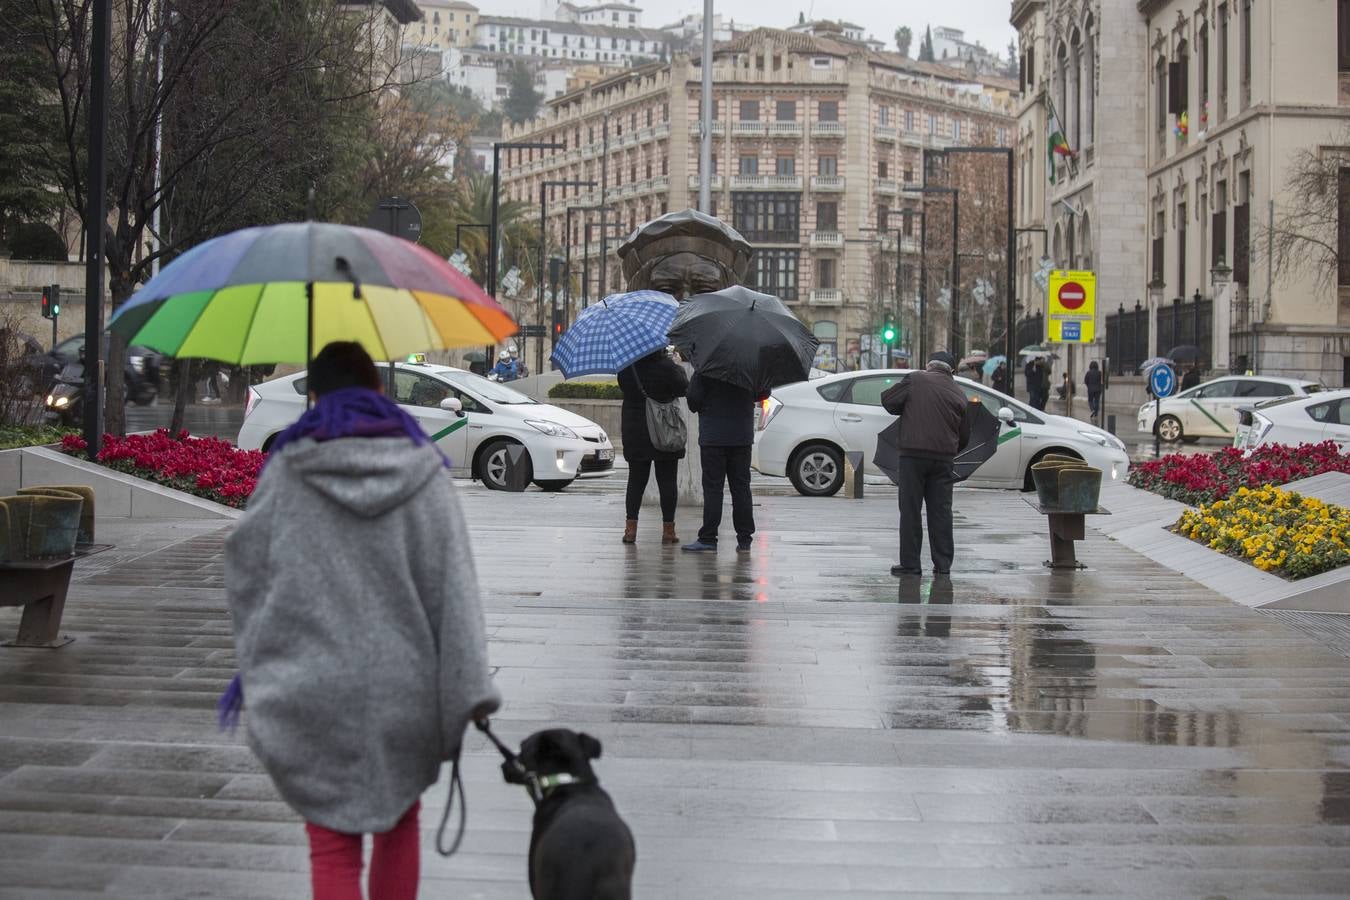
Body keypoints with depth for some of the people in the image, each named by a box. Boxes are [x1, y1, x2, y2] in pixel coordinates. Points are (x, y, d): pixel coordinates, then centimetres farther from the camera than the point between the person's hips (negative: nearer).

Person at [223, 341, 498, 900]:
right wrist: (472, 688, -7)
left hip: (315, 691, -1)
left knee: (333, 848, 4)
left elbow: (247, 575, 2)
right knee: (399, 823, 21)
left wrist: (256, 664, 16)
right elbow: (452, 584, -6)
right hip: (404, 686, 1)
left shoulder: (285, 472, -3)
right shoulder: (422, 469, -1)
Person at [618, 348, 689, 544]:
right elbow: (684, 389, -5)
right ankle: (668, 529, 4)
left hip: (634, 431, 3)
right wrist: (680, 370, 10)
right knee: (667, 480, 4)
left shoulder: (627, 368, -5)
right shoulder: (667, 367, -15)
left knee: (636, 479, 9)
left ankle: (631, 528, 4)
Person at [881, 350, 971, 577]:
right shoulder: (958, 393, 11)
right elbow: (964, 435, 14)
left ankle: (910, 563, 1)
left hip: (913, 455, -3)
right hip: (944, 458, 4)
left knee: (910, 510, 1)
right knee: (941, 510, 9)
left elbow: (888, 400, -1)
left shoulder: (915, 380, -2)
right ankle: (943, 563, 10)